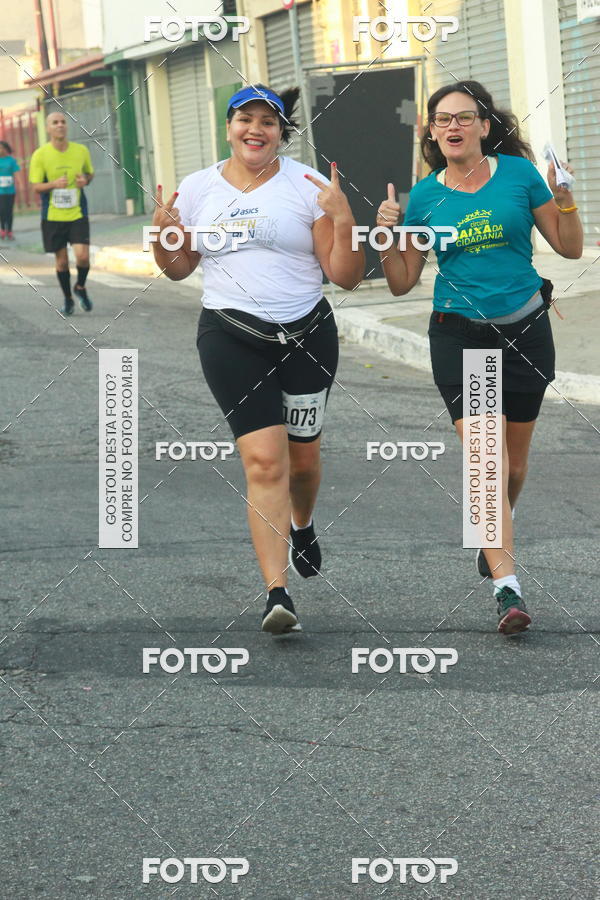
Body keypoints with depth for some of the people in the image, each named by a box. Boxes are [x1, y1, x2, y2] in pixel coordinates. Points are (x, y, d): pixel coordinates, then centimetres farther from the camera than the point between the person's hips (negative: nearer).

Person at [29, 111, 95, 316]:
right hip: (52, 216, 0)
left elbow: (90, 173, 16)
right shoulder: (40, 155, -6)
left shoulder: (81, 150, 0)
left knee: (82, 256, -13)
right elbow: (36, 186, -5)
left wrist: (85, 180, -8)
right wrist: (55, 184, -25)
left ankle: (80, 287, 17)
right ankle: (67, 299, 26)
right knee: (61, 260, 5)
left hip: (77, 214, 1)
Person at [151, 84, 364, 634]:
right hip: (231, 336, 0)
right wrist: (163, 237, -3)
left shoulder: (308, 187, -1)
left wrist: (343, 219, -17)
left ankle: (302, 528, 48)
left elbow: (346, 277, -2)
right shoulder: (198, 189, 6)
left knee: (303, 457, 12)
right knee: (265, 460, -14)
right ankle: (278, 594, -16)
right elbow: (179, 269, 16)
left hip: (307, 334, 0)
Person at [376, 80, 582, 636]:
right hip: (459, 334, -1)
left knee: (514, 458, 14)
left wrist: (563, 196, -12)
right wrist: (389, 237, -10)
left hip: (524, 329, 1)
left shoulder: (519, 174, -1)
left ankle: (493, 541, 43)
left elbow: (570, 248, 3)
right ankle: (507, 589, -20)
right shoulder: (424, 196, 0)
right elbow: (403, 283, 6)